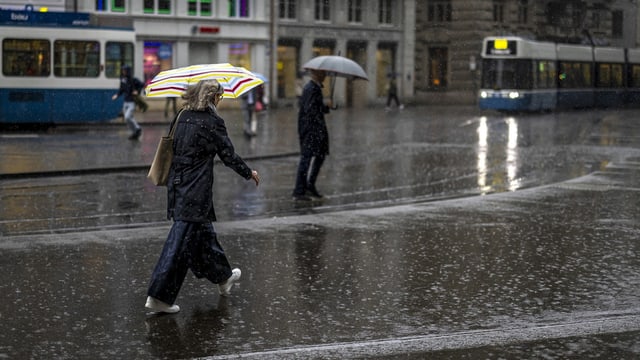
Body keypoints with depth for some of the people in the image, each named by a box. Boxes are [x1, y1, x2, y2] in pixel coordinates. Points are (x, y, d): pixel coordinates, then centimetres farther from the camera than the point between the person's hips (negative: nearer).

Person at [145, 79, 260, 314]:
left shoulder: (182, 117, 8)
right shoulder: (212, 122, -11)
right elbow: (228, 155, -5)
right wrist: (249, 173, 9)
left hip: (177, 186, 8)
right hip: (196, 189, -8)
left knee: (203, 231, 21)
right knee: (183, 238, -7)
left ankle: (223, 277, 39)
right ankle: (158, 296, -10)